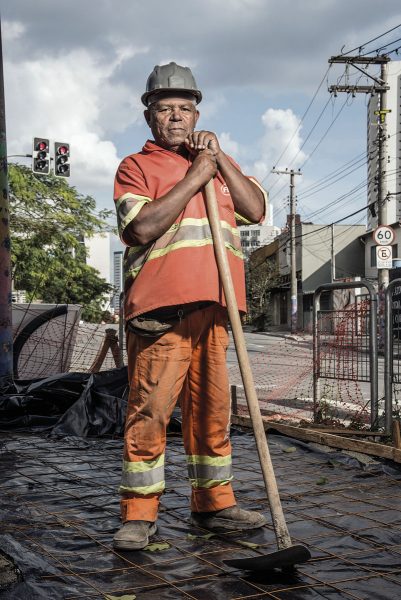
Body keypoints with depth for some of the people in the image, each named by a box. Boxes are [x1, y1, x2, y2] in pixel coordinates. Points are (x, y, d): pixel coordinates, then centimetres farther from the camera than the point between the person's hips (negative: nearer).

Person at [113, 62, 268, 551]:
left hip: (213, 306, 5)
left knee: (212, 408, 9)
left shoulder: (220, 163, 24)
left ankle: (213, 504, 19)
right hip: (160, 306, -5)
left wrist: (220, 160, 2)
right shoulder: (136, 166, 8)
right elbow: (142, 227, -11)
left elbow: (255, 210, 9)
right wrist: (195, 177, -7)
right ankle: (138, 514, 1)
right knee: (150, 408, -7)